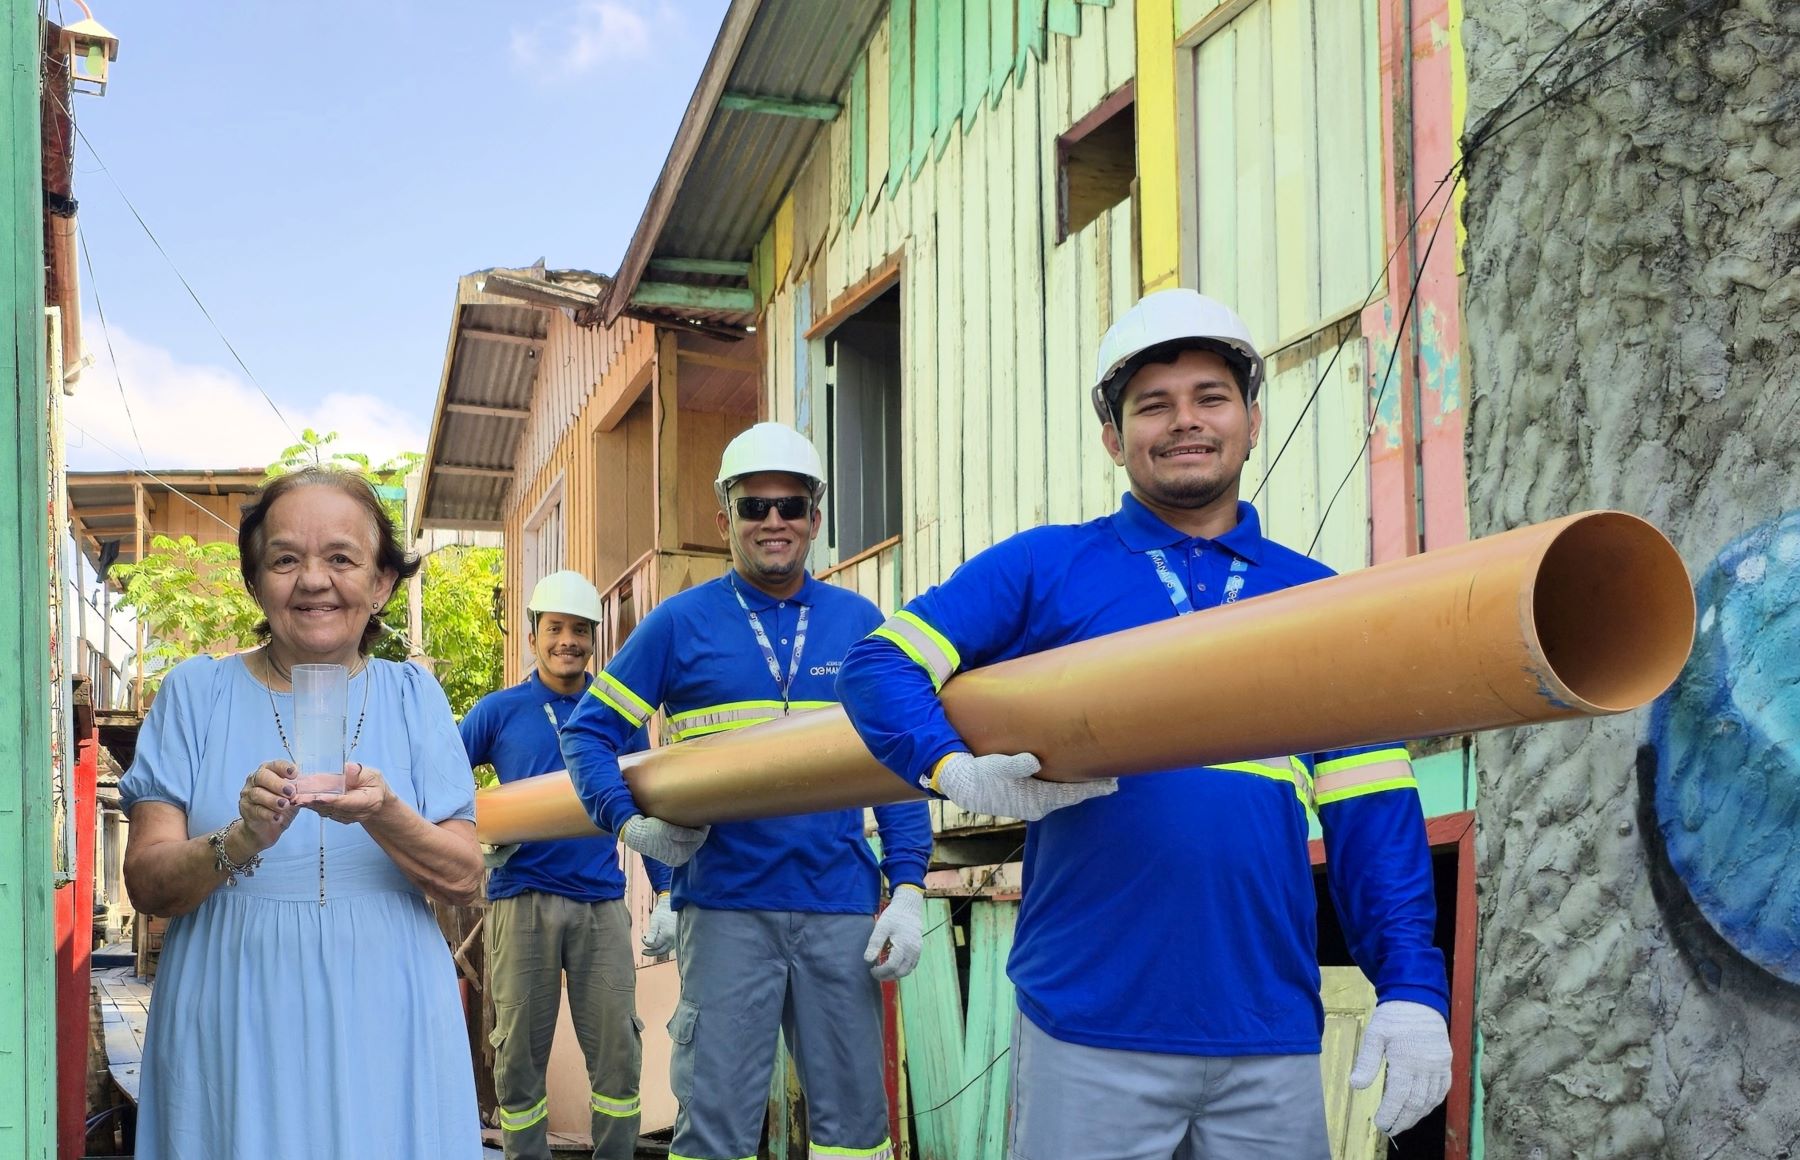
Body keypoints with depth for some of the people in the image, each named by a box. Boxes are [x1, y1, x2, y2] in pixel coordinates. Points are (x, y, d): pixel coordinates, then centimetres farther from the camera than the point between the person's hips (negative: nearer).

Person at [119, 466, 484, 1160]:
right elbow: (146, 883, -4)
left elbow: (464, 881, -3)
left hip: (385, 1024, 1)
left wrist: (382, 816, -21)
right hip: (232, 1031, -1)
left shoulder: (413, 695, 4)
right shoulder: (196, 692, 2)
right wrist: (241, 842, -24)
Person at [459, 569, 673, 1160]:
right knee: (520, 1055, 5)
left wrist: (665, 887, 6)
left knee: (618, 1050, 0)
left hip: (601, 901, 1)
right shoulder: (499, 711, 5)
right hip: (522, 898, -1)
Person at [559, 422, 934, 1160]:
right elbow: (588, 732, 5)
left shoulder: (860, 623, 8)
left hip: (841, 907, 2)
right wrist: (630, 823, -11)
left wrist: (908, 889, 0)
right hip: (725, 908, -2)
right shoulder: (680, 624, 3)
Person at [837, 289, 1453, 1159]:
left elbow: (1370, 813, 8)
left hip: (1270, 1042, 2)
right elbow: (879, 667, 2)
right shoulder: (1044, 568, 5)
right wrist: (956, 770, -16)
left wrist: (1412, 988, -1)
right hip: (1089, 1033, -2)